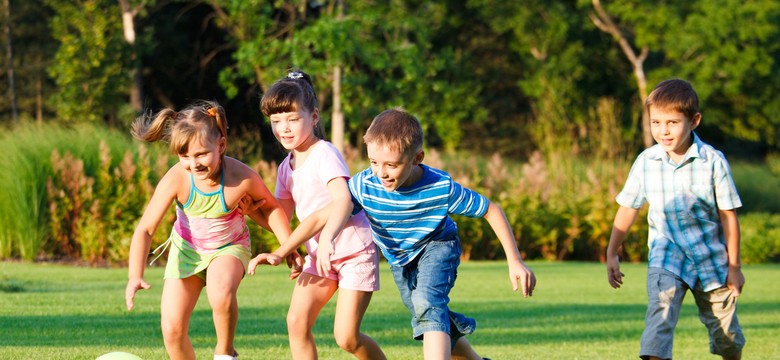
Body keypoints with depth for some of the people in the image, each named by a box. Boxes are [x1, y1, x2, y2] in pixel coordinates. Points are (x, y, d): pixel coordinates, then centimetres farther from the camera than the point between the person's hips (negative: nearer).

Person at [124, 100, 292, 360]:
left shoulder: (242, 177, -30)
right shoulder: (176, 179, -29)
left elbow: (271, 207, -7)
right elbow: (145, 229, -26)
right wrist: (135, 276, -38)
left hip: (229, 247, -2)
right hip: (187, 248, 2)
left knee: (221, 292, -36)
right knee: (172, 329, -5)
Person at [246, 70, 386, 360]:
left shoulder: (325, 155, -17)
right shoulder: (287, 168, 8)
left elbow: (343, 201, -32)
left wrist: (329, 238, -48)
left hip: (355, 251, -7)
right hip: (319, 255, 7)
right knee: (296, 322, -9)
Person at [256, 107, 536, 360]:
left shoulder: (440, 188, -34)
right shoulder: (364, 185, -29)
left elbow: (491, 211, -22)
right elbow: (323, 216, -23)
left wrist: (515, 261, -21)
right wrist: (281, 253, -30)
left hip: (437, 246, -5)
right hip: (399, 258, 5)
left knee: (427, 303, -32)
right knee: (435, 327, 11)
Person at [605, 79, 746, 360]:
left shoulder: (713, 161, -12)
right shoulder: (646, 162, -5)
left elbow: (728, 215, -5)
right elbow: (628, 208, 7)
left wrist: (734, 266, -2)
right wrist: (612, 254, 9)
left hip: (711, 258, 0)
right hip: (666, 256, 0)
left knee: (725, 331, 12)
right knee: (660, 314, -23)